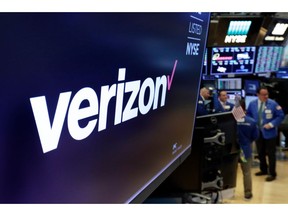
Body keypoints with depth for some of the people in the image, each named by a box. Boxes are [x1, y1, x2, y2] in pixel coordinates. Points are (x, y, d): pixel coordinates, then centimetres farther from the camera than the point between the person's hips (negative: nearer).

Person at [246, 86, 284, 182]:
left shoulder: (273, 104, -13)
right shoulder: (252, 104, -2)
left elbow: (281, 116, -9)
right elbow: (248, 115, 13)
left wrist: (271, 124, -17)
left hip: (270, 133, -4)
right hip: (258, 132, 4)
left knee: (270, 153, 4)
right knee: (260, 153, 16)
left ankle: (272, 174, 16)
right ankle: (263, 170, 34)